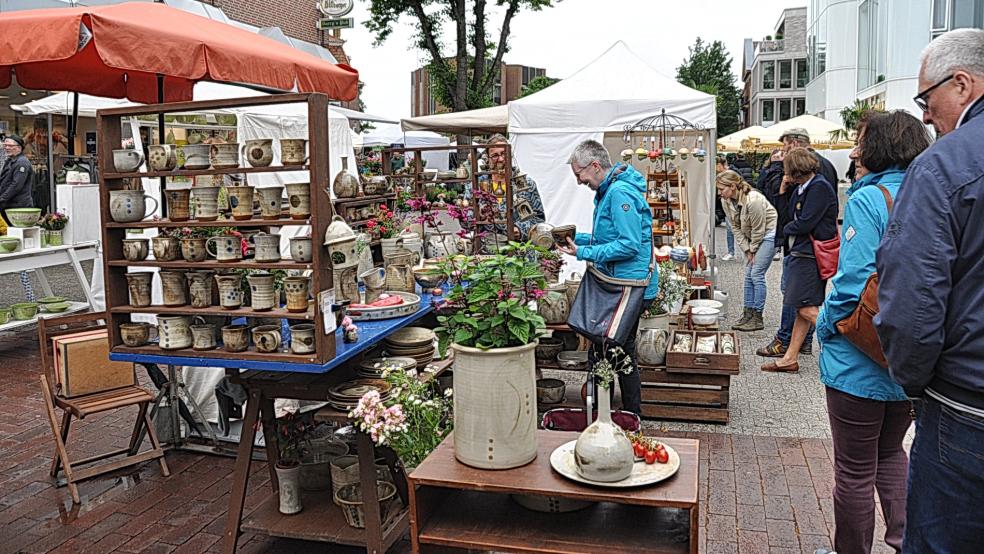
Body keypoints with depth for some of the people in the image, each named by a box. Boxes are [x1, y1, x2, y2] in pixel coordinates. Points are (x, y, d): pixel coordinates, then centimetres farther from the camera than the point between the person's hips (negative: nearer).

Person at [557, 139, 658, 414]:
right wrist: (577, 238, 11)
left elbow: (629, 245, -24)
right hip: (619, 284, 10)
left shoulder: (620, 193, -19)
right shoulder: (608, 191, 14)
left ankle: (632, 415, 10)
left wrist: (584, 253, -21)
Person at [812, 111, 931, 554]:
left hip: (860, 364, -7)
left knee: (855, 470, 10)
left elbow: (854, 281, -24)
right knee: (890, 452, 27)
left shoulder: (867, 200, -18)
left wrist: (824, 326, -7)